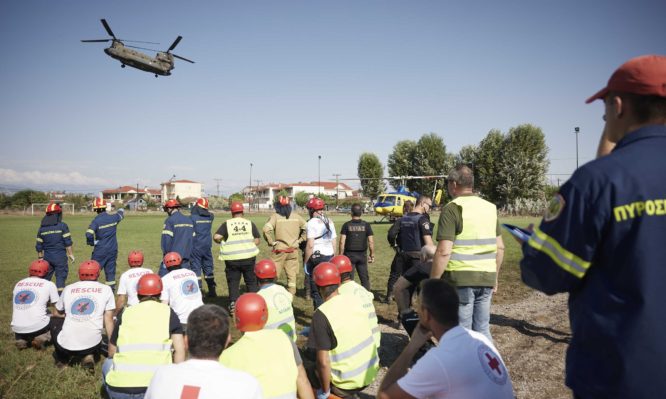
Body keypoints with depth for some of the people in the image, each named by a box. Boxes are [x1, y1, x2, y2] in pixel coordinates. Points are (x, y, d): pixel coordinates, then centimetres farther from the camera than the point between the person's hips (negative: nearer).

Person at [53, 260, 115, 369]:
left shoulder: (68, 289, 7)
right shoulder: (106, 289, 2)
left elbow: (58, 313, 24)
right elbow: (108, 320, 4)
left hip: (66, 344, 2)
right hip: (92, 343, -1)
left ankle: (63, 357, 20)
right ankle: (88, 356, 5)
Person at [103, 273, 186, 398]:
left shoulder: (124, 314, 11)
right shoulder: (168, 313, 8)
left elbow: (111, 353, 21)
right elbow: (180, 350, 3)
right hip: (154, 389, -1)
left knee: (108, 362, 32)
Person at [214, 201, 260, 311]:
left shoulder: (227, 224, -3)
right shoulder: (250, 223, 2)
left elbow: (216, 237, -12)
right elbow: (257, 241, 0)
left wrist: (223, 242, 8)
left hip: (232, 258, -1)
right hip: (248, 257, 1)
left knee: (233, 282, 9)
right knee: (251, 281, 14)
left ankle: (233, 304, 6)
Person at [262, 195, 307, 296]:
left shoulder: (275, 216, -8)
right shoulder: (296, 216, 3)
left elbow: (266, 229, -21)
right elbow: (306, 228, 4)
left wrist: (271, 242, -10)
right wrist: (300, 240, 8)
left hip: (280, 249, -3)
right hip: (293, 249, 3)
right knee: (292, 273, 13)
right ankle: (291, 294, 17)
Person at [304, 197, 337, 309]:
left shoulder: (312, 222, -10)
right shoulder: (330, 222, 10)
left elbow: (310, 245, -16)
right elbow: (334, 243, 12)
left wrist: (306, 262, -9)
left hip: (316, 257, -6)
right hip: (329, 256, 6)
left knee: (316, 290, 3)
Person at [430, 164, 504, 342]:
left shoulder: (452, 208, -12)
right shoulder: (490, 208, 9)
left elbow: (444, 252, -18)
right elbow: (500, 247, 13)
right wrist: (495, 277, 23)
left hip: (460, 279, -6)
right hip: (486, 278, 6)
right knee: (482, 330, 17)